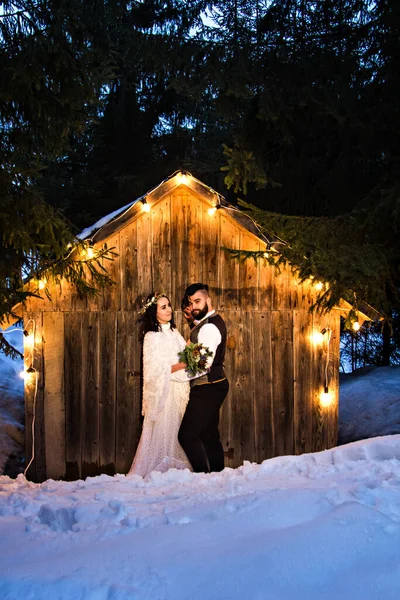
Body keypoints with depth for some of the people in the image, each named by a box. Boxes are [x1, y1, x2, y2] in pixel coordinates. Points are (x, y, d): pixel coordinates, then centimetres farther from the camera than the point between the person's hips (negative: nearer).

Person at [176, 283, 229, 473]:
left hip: (207, 389, -11)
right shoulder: (213, 321, 14)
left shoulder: (208, 327, -20)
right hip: (212, 387, 11)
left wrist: (171, 373, -21)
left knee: (187, 436, -10)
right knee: (210, 435, 16)